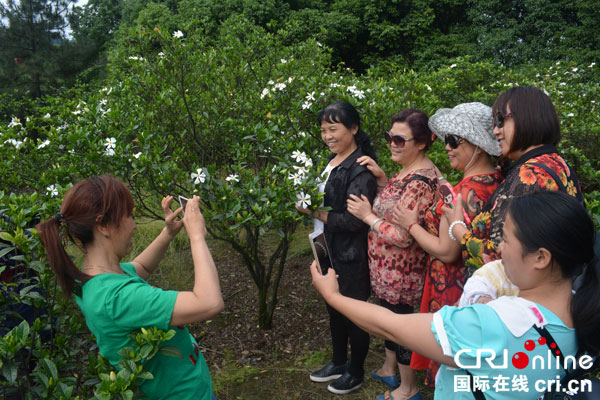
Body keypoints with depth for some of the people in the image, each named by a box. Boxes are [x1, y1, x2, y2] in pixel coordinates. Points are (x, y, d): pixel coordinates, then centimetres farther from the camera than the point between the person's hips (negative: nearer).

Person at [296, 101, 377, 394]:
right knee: (334, 309, 22)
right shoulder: (333, 161, 6)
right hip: (330, 250, 8)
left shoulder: (361, 168, -20)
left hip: (351, 256, -8)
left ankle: (356, 373, 33)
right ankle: (339, 363, 44)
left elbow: (353, 220, -24)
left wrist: (315, 212, -21)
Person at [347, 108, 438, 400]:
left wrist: (368, 216, -17)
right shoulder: (408, 170, 3)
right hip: (388, 267, 10)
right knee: (390, 315, 24)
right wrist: (381, 178, -2)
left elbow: (403, 236, -29)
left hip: (400, 271, -9)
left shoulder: (419, 182, -27)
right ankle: (389, 369, 46)